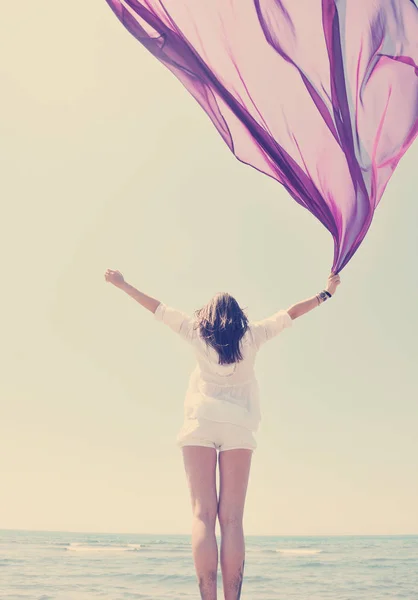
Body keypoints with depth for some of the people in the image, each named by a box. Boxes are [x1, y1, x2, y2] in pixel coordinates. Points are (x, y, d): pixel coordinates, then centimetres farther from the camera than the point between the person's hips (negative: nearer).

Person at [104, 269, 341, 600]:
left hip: (201, 424, 0)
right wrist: (326, 292, 32)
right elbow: (290, 314, 20)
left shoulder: (197, 332, 13)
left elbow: (158, 308, 20)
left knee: (204, 515, -6)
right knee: (232, 519, -3)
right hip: (239, 427, 0)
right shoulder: (252, 335, 13)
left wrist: (123, 284, 30)